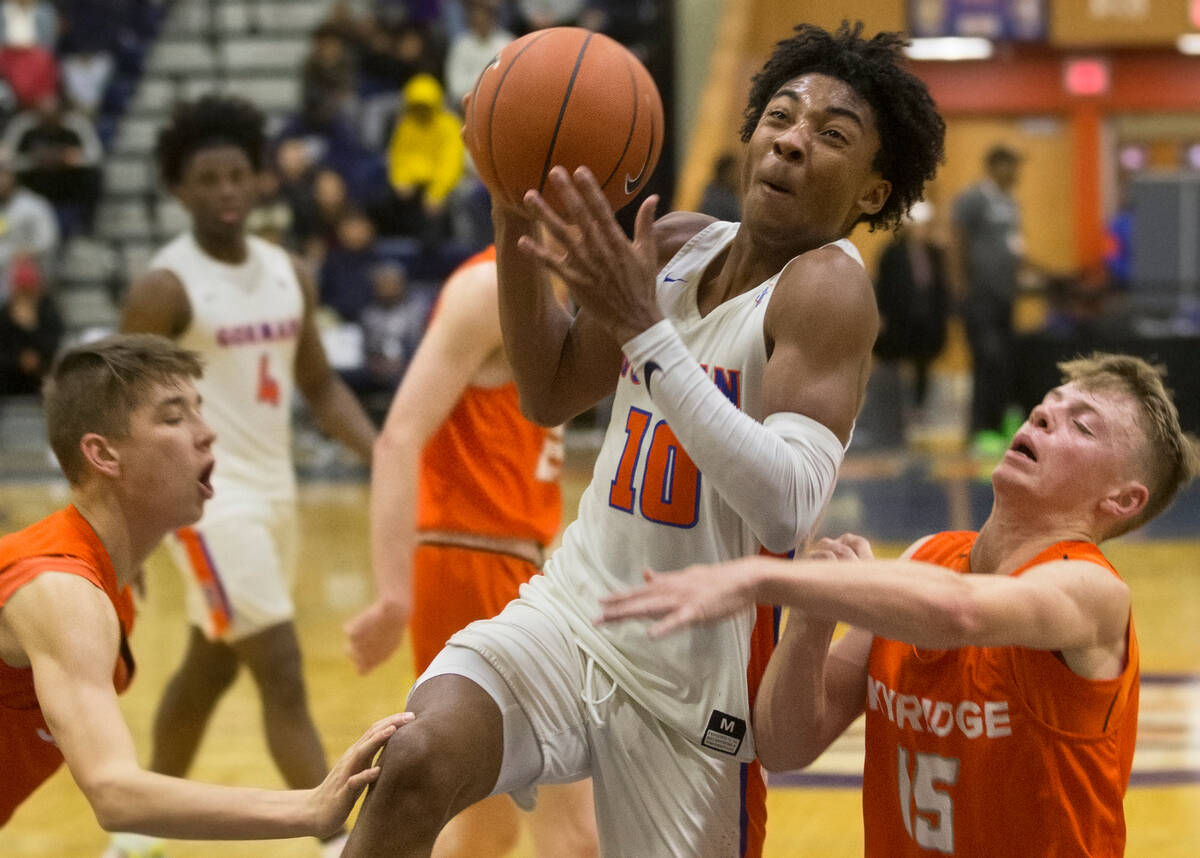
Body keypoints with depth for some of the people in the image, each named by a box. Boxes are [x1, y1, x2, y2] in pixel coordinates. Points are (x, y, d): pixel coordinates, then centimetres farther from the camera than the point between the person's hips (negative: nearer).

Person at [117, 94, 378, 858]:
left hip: (276, 492, 8)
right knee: (283, 676, -12)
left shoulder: (289, 274, 7)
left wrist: (382, 454, 1)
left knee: (208, 671, 19)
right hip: (211, 498, -8)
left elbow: (319, 383, 16)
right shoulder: (165, 288, -13)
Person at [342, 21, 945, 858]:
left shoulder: (828, 286, -16)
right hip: (570, 610, 4)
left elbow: (788, 507, -30)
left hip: (696, 677, -4)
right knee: (419, 765, -25)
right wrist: (519, 230, -1)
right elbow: (552, 394, 16)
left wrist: (644, 327, -33)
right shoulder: (680, 246, 5)